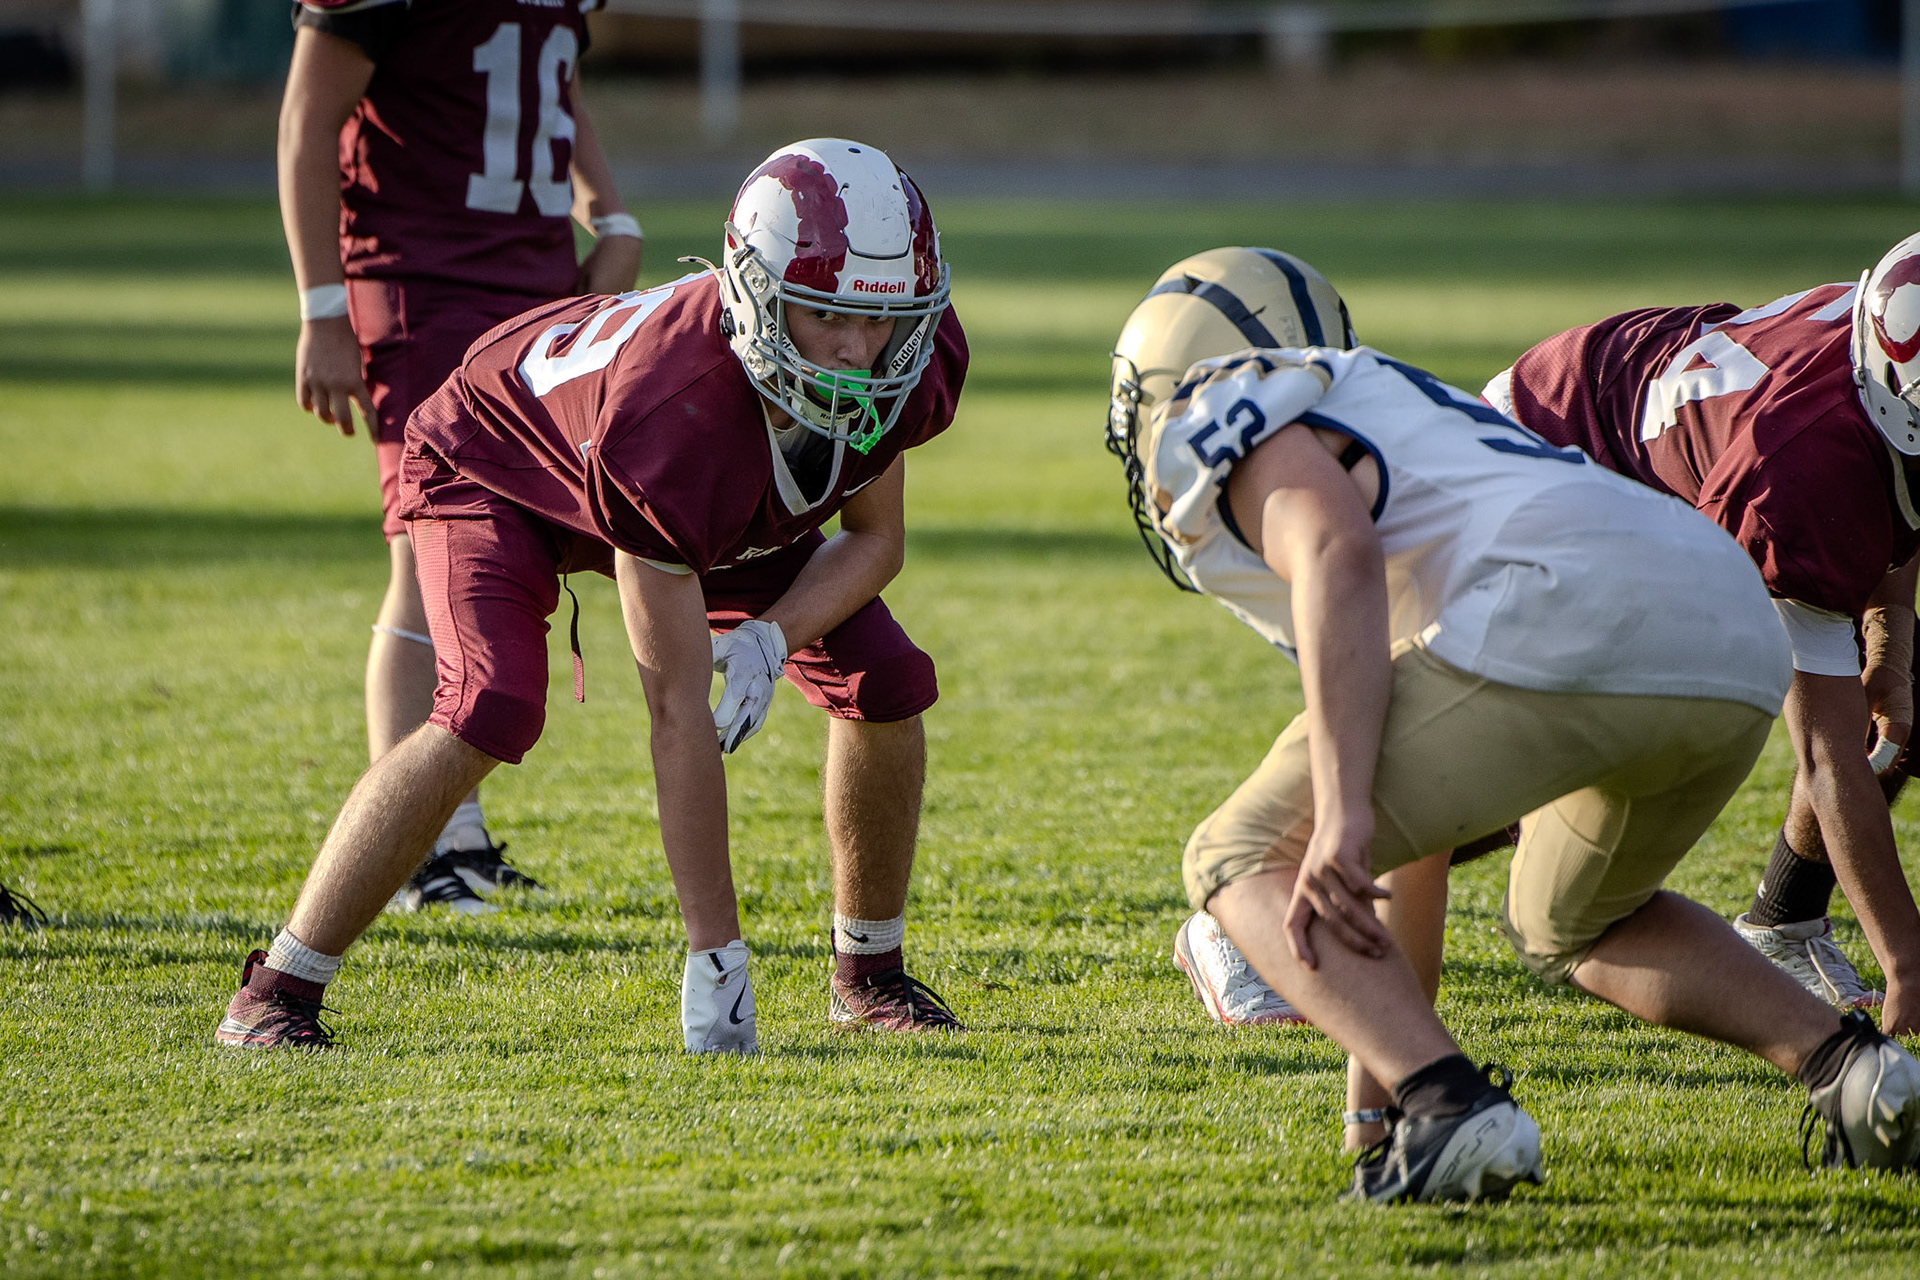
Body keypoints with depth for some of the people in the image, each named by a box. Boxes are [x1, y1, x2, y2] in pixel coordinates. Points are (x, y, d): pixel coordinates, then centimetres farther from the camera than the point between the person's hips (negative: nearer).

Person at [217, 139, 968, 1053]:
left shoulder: (911, 365, -29)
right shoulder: (668, 419, -46)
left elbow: (876, 539, -8)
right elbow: (680, 714, -41)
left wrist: (772, 637, -30)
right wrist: (716, 958, -39)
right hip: (502, 474, -6)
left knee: (886, 685, -7)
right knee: (489, 713, -30)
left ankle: (869, 971, 16)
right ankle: (279, 991, -17)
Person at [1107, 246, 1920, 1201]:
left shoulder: (1226, 419, 14)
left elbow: (1337, 558, -12)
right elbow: (1420, 834, 43)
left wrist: (1341, 819, -19)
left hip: (1564, 623, -9)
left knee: (1244, 862, 5)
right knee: (1572, 927, 35)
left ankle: (1448, 1111, -17)